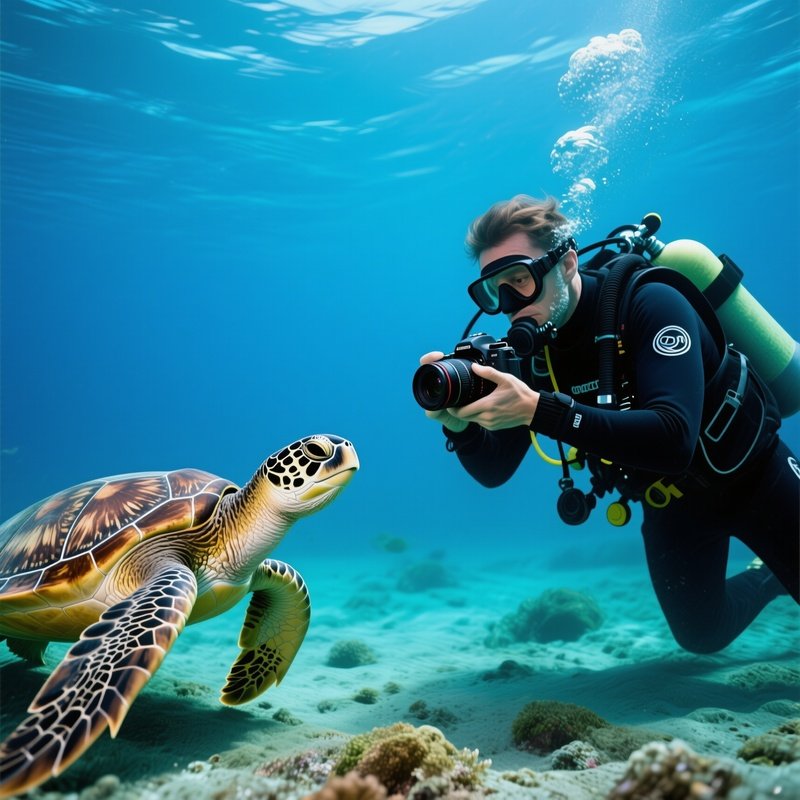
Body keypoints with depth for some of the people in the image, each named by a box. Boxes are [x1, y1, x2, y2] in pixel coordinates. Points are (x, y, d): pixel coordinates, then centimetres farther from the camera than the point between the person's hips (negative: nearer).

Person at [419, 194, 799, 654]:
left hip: (753, 477, -4)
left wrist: (539, 409, -49)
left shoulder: (650, 304, -28)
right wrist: (458, 423, -33)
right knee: (703, 635, 15)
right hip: (672, 507, 5)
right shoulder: (530, 352, -13)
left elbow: (673, 440, -42)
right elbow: (493, 470, -12)